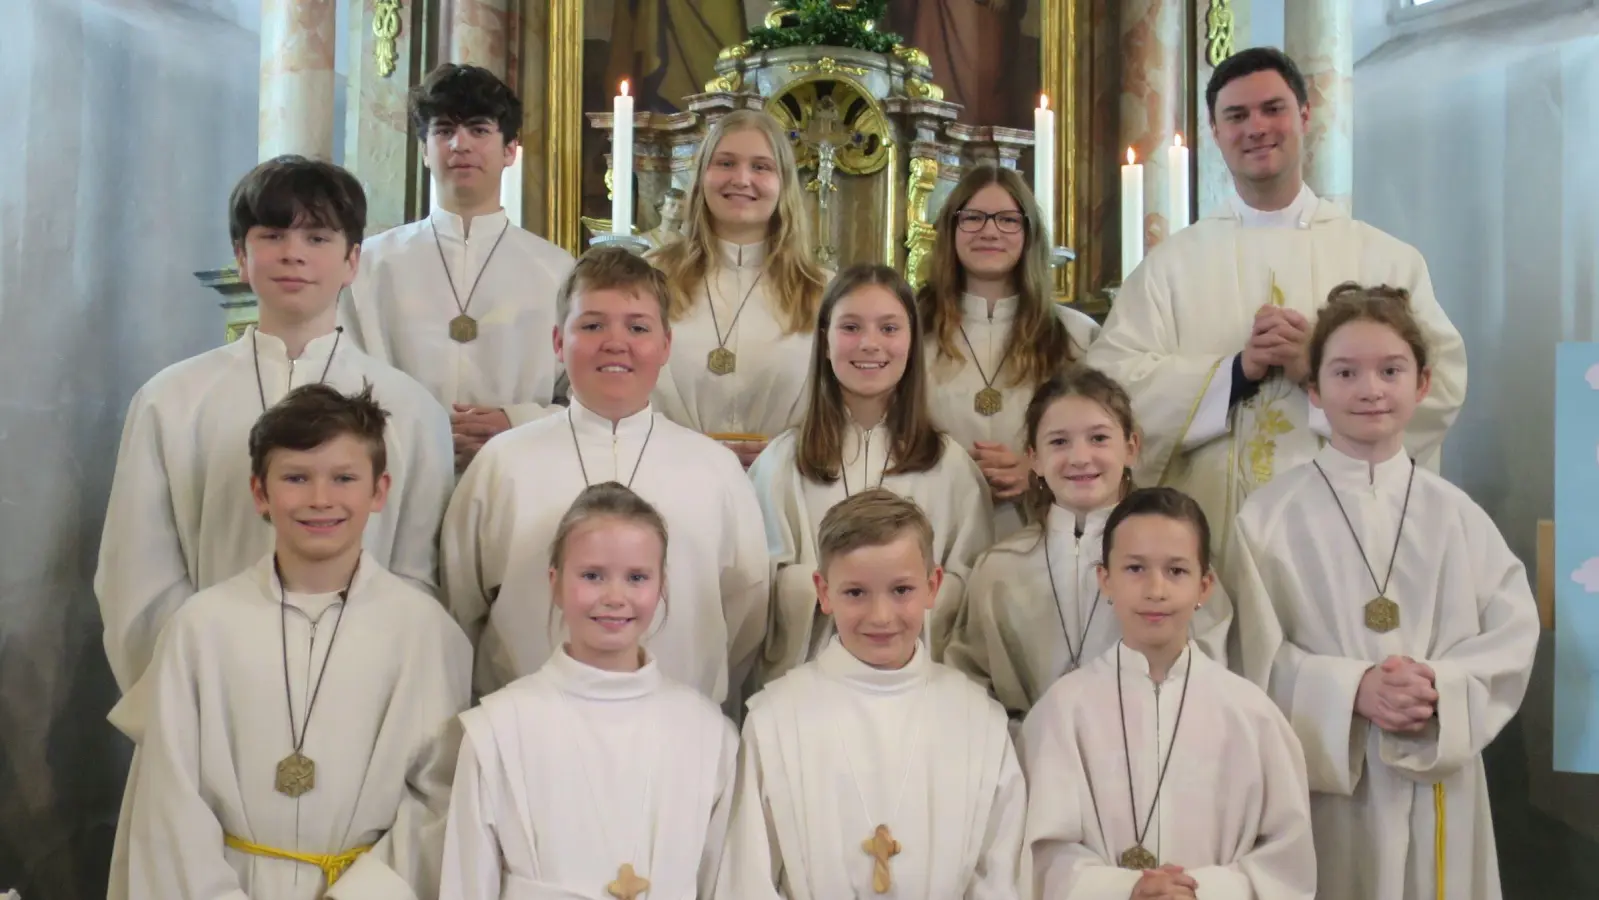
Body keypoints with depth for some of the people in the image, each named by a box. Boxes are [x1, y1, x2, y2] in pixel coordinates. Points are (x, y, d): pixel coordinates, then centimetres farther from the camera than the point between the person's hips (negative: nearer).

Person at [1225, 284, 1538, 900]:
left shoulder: (1455, 515, 3)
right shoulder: (1270, 518, -4)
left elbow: (1513, 634, 0)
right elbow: (1257, 655, -7)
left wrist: (1441, 691, -16)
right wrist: (1352, 690, -20)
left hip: (1437, 784, 2)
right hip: (1321, 784, -2)